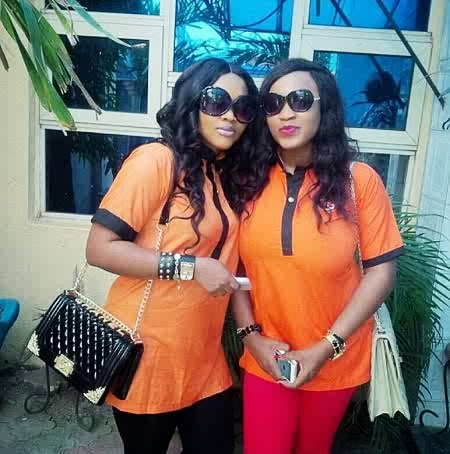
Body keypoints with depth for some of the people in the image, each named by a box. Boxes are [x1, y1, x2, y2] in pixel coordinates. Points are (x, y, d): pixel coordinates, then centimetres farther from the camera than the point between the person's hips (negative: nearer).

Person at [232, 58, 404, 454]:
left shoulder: (360, 180, -10)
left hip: (336, 359, 0)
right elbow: (235, 265, 0)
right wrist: (251, 335, -8)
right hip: (266, 357, 1)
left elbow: (381, 270, -10)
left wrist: (327, 347, -13)